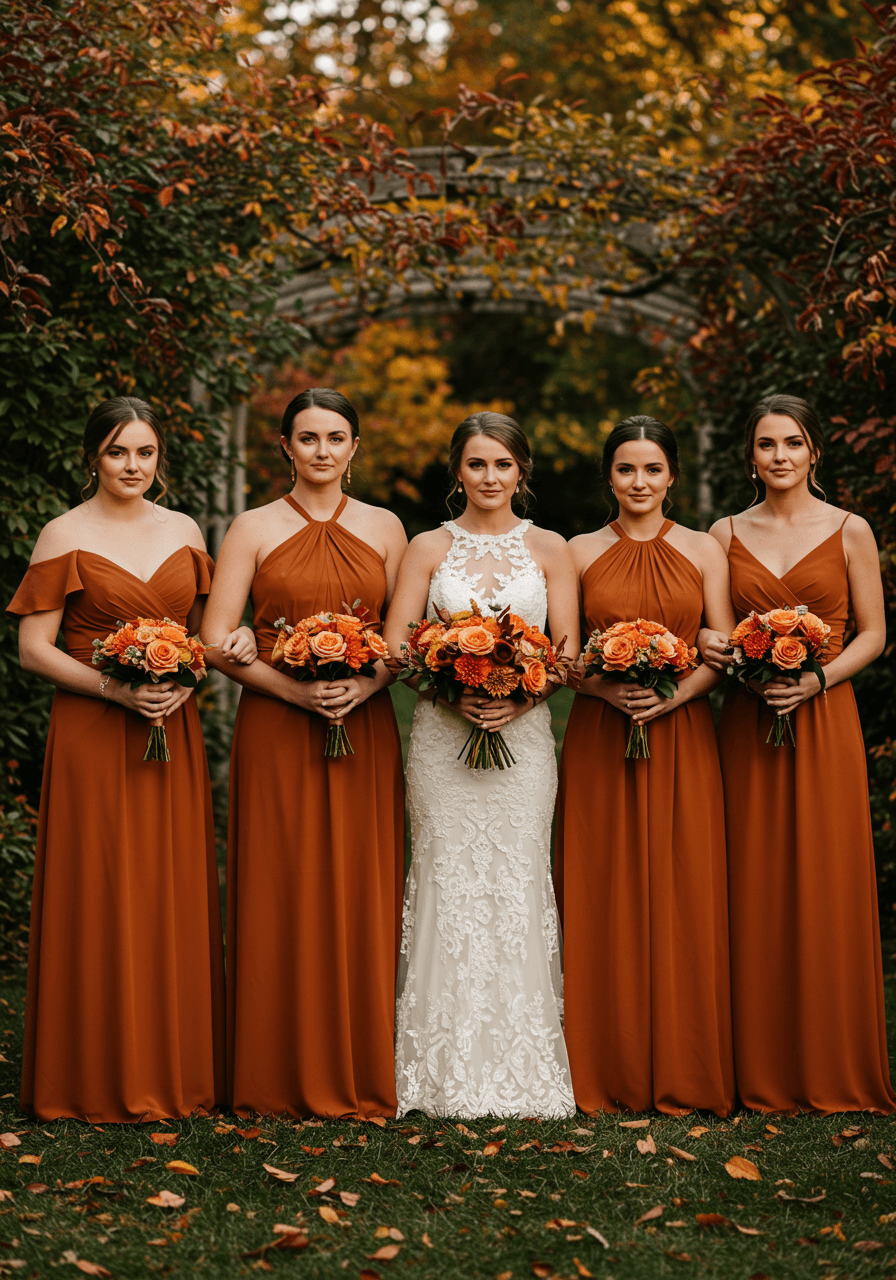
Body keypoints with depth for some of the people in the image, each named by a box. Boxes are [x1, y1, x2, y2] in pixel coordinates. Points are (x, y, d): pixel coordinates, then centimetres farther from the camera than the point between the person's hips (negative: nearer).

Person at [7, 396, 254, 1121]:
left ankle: (178, 1072, 16)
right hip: (93, 735, -4)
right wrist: (115, 689, -17)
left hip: (174, 734, 4)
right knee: (99, 898, -2)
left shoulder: (184, 532, 11)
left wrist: (234, 644, -4)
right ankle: (99, 1081, 8)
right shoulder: (65, 536, -2)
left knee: (175, 897, 6)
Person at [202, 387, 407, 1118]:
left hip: (365, 730, 2)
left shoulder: (384, 528, 11)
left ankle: (361, 1076, 11)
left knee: (361, 895, 2)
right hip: (275, 730, -2)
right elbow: (218, 640, -2)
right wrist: (292, 687, -15)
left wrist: (367, 683, -9)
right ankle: (281, 1079, 8)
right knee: (281, 897, -1)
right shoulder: (254, 530, 4)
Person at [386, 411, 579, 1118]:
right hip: (443, 734, 0)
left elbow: (568, 649, 4)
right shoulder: (429, 548, 7)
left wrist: (520, 696, -13)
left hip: (523, 733, 0)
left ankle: (523, 1069, 5)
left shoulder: (549, 548, 9)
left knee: (518, 884, -2)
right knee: (449, 883, -3)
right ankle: (450, 1071, 4)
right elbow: (395, 647, 2)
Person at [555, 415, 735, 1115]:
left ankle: (683, 1072, 9)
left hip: (683, 736, 0)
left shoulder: (703, 550, 7)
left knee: (682, 895, -1)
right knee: (603, 899, -1)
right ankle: (607, 1074, 8)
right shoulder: (581, 552, 7)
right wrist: (607, 688, -13)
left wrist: (673, 694, -14)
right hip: (599, 737, 0)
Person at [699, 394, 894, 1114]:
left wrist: (817, 680, -13)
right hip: (747, 723, 2)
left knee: (825, 887, -2)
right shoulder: (726, 535, 9)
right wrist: (708, 643, -8)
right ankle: (762, 1073, 10)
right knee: (754, 890, 1)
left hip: (824, 722, -2)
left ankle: (832, 1070, 9)